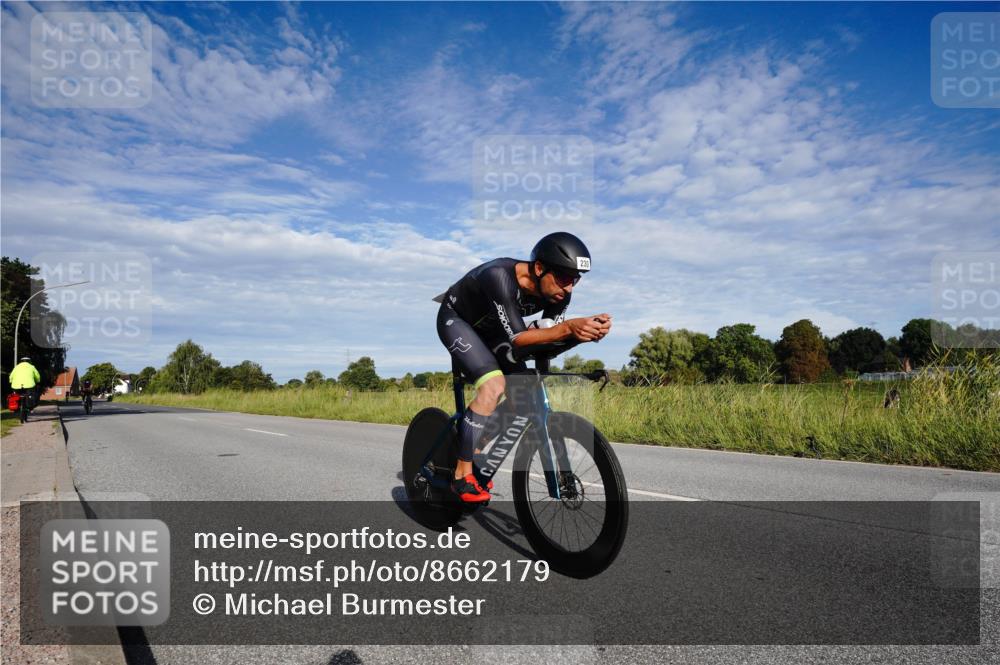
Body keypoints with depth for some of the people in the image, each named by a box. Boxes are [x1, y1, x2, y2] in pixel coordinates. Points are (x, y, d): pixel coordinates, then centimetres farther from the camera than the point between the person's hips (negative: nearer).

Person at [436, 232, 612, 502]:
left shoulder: (559, 293, -19)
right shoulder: (500, 276, -39)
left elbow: (550, 337, -22)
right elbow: (517, 338, -43)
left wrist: (584, 331, -42)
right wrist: (569, 327, -57)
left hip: (488, 328, 7)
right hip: (456, 320, -7)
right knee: (494, 386, -26)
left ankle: (475, 456, 14)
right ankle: (462, 476, -15)